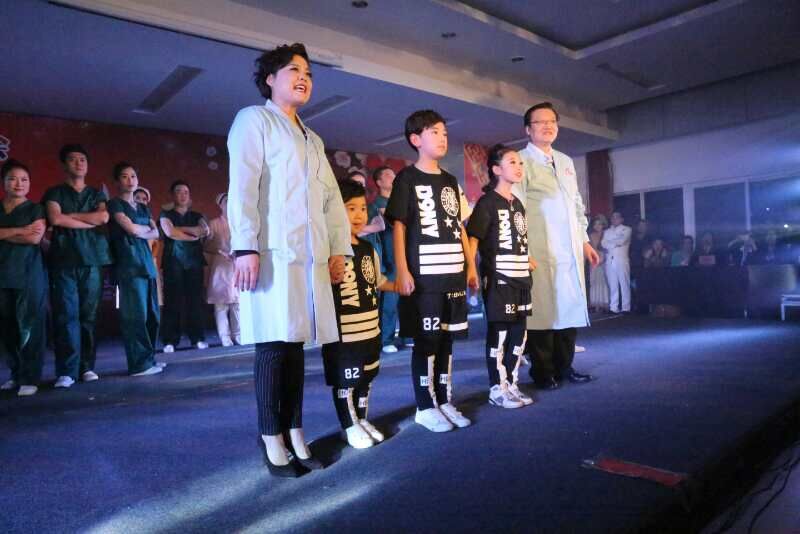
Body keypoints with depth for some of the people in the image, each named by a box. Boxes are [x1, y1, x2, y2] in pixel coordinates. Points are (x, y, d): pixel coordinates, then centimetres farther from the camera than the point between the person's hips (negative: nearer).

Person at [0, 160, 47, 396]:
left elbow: (35, 237, -9)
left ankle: (30, 378, -1)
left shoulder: (35, 209, 5)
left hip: (29, 275, -4)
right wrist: (20, 231, -8)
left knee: (30, 326, -5)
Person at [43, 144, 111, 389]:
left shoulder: (97, 194, 18)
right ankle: (66, 371, -5)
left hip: (93, 259, 2)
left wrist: (70, 216, -3)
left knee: (89, 315, 1)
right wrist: (89, 222, -3)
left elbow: (104, 217, -2)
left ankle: (87, 367, 7)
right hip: (64, 260, -2)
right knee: (66, 315, -7)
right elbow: (55, 219, -7)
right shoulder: (54, 193, 12)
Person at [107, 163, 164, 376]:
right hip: (129, 265, -7)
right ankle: (139, 364, -6)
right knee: (136, 315, -9)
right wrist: (147, 228, 9)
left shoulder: (143, 208, 23)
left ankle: (149, 359, 13)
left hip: (147, 263, 7)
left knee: (152, 315, 5)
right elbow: (132, 229, -9)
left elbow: (156, 233, 13)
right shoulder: (115, 204, 3)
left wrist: (139, 231, -3)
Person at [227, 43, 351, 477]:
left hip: (311, 256, 7)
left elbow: (332, 197, 23)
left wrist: (339, 248, 12)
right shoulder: (254, 119, 6)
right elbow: (242, 186, -7)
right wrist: (245, 247, -17)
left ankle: (294, 433, 13)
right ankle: (271, 439, 6)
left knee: (295, 343, 7)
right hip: (272, 252, -6)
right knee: (274, 344, -5)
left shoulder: (314, 140, 28)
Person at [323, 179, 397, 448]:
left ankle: (362, 419, 37)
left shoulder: (369, 249, 9)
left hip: (370, 327, 8)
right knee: (344, 380, 7)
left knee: (366, 376, 20)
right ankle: (350, 426, 25)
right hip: (342, 331, -8)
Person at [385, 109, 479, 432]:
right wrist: (402, 271, -14)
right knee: (426, 341, 1)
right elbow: (398, 227, -6)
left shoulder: (450, 182, 17)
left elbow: (460, 228, 18)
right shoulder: (407, 178, -1)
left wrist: (471, 267, 13)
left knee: (446, 339, 11)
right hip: (423, 275, -6)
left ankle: (445, 402, 22)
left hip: (452, 274, 6)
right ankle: (425, 407, 13)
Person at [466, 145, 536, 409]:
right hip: (498, 278, -8)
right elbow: (472, 238, -15)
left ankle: (511, 384, 25)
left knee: (519, 333, 12)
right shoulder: (488, 202, -8)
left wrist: (527, 262, 22)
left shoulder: (517, 204, 15)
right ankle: (497, 389, 12)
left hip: (520, 278, 8)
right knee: (499, 333, 0)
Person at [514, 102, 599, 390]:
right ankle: (543, 372, 9)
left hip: (571, 251, 7)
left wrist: (585, 241, 18)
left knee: (571, 308, 7)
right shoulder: (522, 161, -1)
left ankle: (564, 367, 19)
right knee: (544, 310, -3)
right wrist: (522, 252, -16)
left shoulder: (566, 162, 21)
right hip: (541, 251, -7)